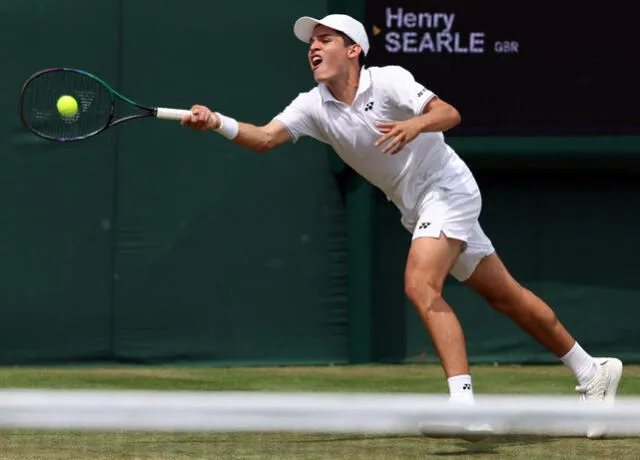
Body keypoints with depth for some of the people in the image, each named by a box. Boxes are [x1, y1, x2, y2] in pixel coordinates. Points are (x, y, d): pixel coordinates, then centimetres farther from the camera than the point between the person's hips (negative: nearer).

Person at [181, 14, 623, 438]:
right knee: (506, 295, 11)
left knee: (420, 285, -26)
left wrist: (416, 124, -47)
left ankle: (465, 405, -31)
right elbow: (266, 138, -14)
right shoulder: (314, 106, 0)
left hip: (446, 189, -7)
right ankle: (592, 371, 23)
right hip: (417, 209, 7)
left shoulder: (388, 80, -16)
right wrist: (217, 123, -29)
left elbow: (450, 114, -27)